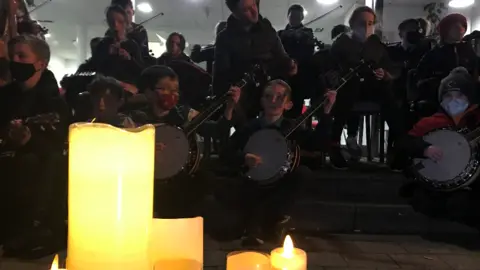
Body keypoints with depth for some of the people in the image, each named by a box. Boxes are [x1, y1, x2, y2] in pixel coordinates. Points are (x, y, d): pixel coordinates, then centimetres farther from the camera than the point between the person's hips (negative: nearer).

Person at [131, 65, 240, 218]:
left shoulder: (184, 114, 8)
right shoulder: (138, 119, 1)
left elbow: (215, 130, 0)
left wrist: (229, 107, -13)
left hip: (182, 178, 4)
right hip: (152, 181, -3)